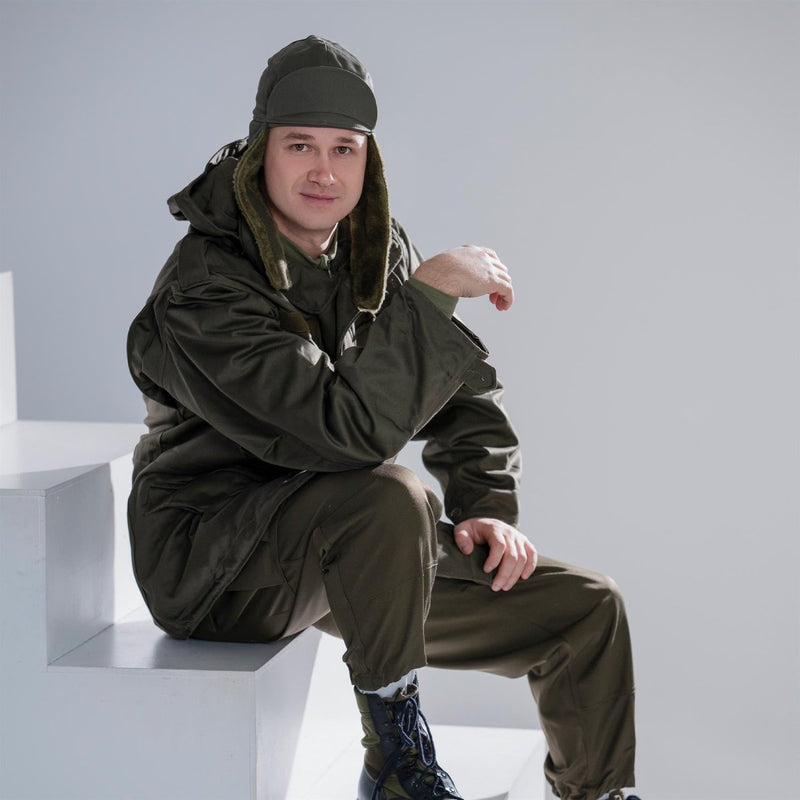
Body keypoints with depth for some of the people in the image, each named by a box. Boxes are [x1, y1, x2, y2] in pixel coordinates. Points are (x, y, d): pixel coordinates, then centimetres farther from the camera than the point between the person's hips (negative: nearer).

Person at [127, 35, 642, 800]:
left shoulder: (378, 252, 2)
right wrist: (433, 292, -29)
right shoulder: (204, 288, -24)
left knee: (586, 608, 0)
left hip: (348, 552, 8)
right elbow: (351, 427, -35)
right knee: (391, 498, -38)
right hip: (213, 566, -7)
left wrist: (487, 507, -4)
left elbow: (464, 395, 12)